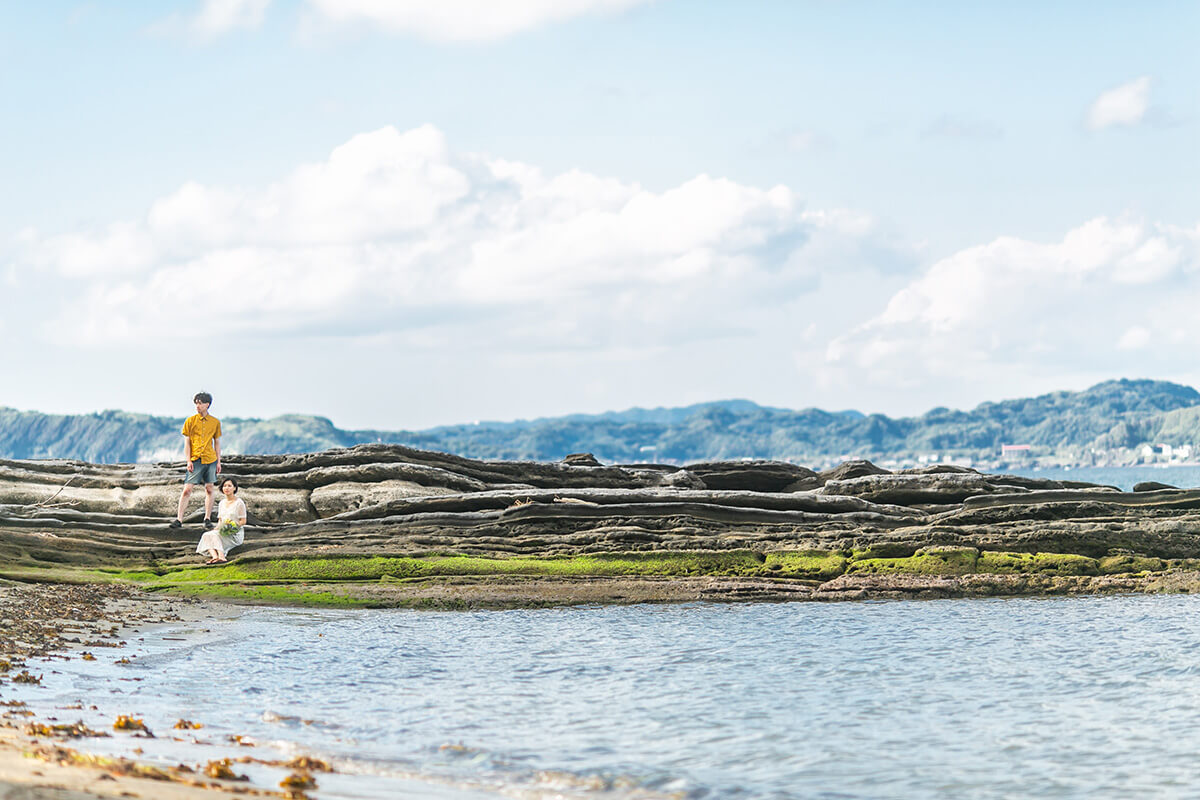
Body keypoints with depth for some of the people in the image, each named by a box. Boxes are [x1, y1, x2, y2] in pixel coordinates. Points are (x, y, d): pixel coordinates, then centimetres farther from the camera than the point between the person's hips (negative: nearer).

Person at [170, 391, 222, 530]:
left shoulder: (215, 422, 8)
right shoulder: (190, 421, 2)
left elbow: (217, 443, 13)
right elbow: (187, 443, 1)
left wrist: (219, 462, 8)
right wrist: (188, 461, -8)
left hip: (211, 460, 2)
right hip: (195, 461, -2)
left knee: (209, 490, 5)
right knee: (187, 489, -8)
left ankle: (207, 519, 13)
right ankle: (179, 519, -8)